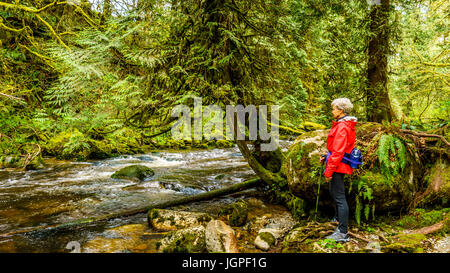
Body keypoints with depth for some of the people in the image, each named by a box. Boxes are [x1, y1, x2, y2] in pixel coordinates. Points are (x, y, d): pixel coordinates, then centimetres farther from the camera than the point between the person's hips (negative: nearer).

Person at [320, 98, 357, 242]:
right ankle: (338, 219, 47)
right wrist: (327, 157, 16)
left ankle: (343, 233, -2)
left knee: (339, 197, -7)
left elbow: (338, 151, -24)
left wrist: (329, 171, -22)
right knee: (334, 193, 26)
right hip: (339, 165, 11)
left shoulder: (342, 127, -20)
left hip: (338, 166, -11)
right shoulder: (346, 124, 13)